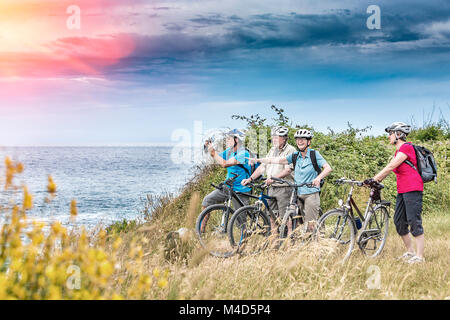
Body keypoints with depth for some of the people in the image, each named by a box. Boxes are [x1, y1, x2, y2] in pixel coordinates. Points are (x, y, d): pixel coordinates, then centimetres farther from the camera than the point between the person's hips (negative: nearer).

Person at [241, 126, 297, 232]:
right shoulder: (272, 150, 16)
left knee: (284, 217, -6)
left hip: (284, 188, -8)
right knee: (271, 215, 10)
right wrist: (250, 178, 7)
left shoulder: (290, 150, -9)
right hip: (271, 188, 8)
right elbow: (262, 167, 15)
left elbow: (288, 170, -20)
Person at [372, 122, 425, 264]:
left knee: (414, 222, -9)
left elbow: (390, 167, -15)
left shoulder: (406, 147, -11)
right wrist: (375, 181, 12)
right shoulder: (398, 151, 20)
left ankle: (419, 256, -6)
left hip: (413, 190, -10)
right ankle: (410, 252, 19)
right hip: (402, 191, 10)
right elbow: (388, 168, 20)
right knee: (399, 222, 9)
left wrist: (374, 179, -12)